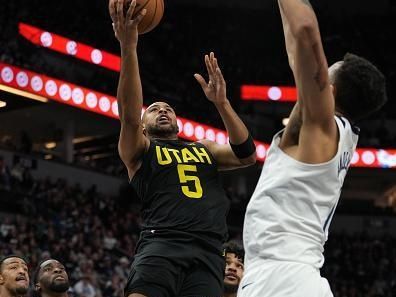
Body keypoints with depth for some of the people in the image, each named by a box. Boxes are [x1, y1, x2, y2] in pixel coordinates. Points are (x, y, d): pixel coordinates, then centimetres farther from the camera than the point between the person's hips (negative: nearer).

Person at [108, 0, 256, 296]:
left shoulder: (204, 149, 30)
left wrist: (221, 103, 1)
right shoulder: (139, 151, 18)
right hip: (162, 245, -3)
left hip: (207, 253, 3)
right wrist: (128, 47, -16)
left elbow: (247, 155, 13)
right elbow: (129, 115, -3)